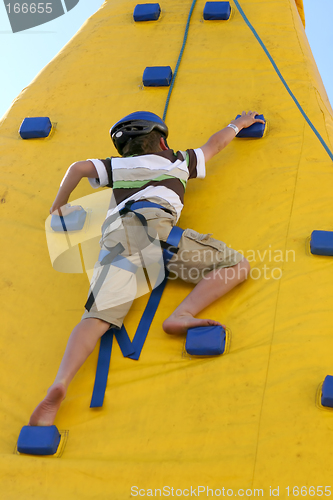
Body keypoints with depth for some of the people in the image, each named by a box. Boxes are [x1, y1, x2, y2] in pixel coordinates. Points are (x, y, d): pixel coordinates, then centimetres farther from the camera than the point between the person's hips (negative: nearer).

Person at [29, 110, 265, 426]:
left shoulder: (117, 166, 34)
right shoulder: (177, 162, 33)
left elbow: (78, 168, 21)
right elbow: (215, 144, 47)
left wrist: (59, 205, 36)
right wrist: (237, 125, 67)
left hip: (116, 236, 3)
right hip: (154, 223, -3)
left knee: (97, 318, -12)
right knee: (238, 266, 0)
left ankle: (60, 384, -36)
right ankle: (183, 315, -23)